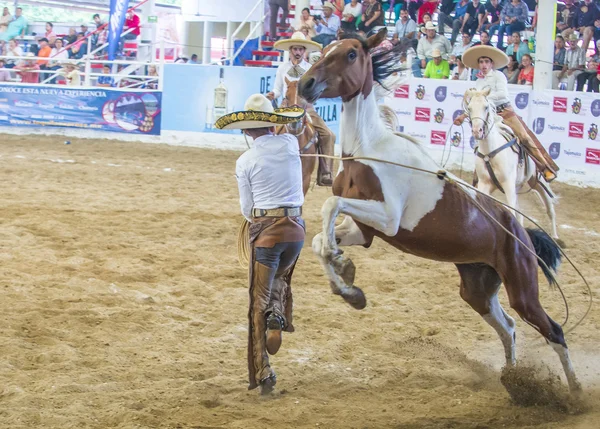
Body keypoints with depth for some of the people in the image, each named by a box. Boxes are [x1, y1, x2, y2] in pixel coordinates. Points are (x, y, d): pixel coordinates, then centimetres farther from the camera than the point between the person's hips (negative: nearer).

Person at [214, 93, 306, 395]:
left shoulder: (245, 161, -6)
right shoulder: (290, 144, 1)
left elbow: (247, 210, 1)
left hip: (265, 231, -3)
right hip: (296, 227, 3)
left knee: (259, 302, 5)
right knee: (280, 278, 31)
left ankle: (263, 373, 1)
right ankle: (278, 315, 0)